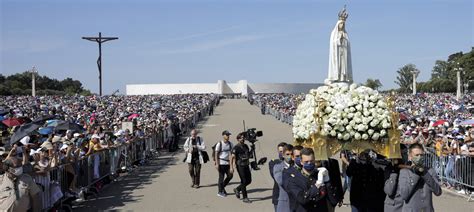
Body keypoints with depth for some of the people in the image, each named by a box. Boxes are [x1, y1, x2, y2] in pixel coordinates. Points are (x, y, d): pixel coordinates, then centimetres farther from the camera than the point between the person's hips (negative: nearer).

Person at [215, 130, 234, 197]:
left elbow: (231, 154, 3)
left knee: (230, 175, 5)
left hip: (228, 163, 5)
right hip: (221, 163, -5)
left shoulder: (230, 144, 6)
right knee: (221, 177, -1)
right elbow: (216, 154, -6)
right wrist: (217, 164, -13)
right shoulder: (219, 144, -7)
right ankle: (220, 192, 10)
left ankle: (222, 187, 26)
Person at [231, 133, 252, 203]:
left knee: (249, 181, 9)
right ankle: (245, 198, 4)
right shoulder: (236, 147, -9)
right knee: (244, 181, -5)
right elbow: (232, 157, -12)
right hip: (240, 166, -7)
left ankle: (237, 189, 30)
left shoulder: (246, 146, 12)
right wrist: (232, 167, -19)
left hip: (246, 165, 7)